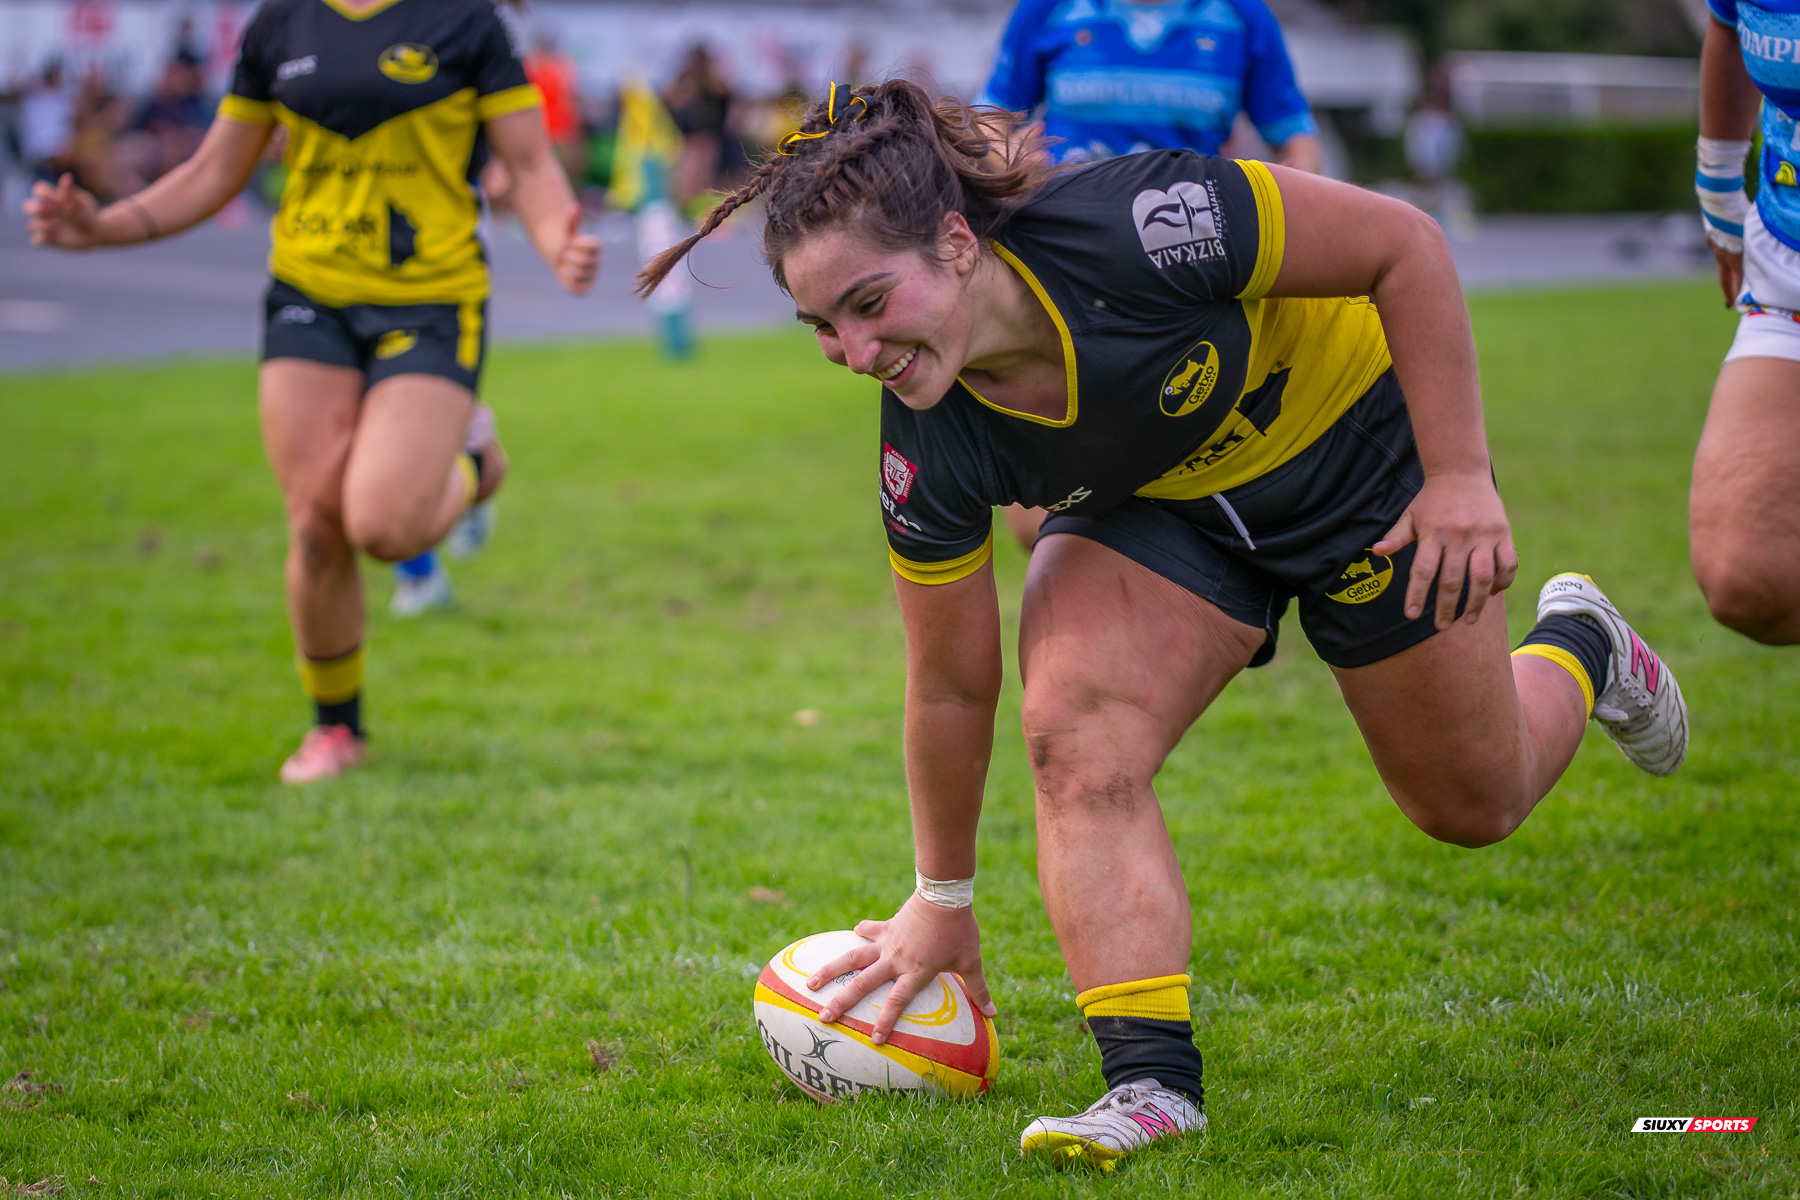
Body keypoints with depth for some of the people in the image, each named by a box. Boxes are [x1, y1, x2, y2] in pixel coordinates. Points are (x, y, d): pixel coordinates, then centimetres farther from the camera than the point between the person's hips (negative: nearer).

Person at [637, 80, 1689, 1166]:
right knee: (1076, 741, -26)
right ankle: (1153, 1085, -20)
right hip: (1161, 505, 2)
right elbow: (954, 685, -11)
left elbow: (1405, 244, -28)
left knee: (1472, 804, 11)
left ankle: (1578, 646, 43)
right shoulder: (930, 457, -26)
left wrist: (1462, 476, -28)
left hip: (1361, 441, -2)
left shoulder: (1130, 226, -41)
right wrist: (944, 901, -1)